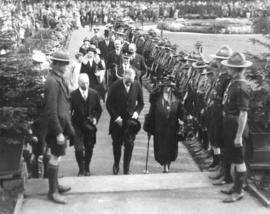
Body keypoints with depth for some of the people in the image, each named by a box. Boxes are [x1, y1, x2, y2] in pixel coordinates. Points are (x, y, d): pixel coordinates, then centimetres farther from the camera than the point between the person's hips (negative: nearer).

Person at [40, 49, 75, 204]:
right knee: (56, 157, -1)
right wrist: (58, 132, -22)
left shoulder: (59, 78, 7)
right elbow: (51, 110, -23)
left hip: (62, 123, 9)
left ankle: (55, 185, 33)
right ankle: (52, 192, 11)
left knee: (57, 157, 19)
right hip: (56, 125, -9)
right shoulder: (52, 82, -22)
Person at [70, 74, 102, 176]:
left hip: (90, 125, 3)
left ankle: (87, 168, 27)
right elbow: (69, 111, -2)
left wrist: (95, 119, -4)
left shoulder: (94, 94, 2)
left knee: (89, 148, 9)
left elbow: (99, 109, 11)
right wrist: (71, 124, -9)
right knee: (79, 149, -8)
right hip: (77, 126, -3)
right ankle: (81, 169, 10)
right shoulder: (73, 95, -6)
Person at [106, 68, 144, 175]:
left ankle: (126, 169, 6)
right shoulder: (115, 86, -10)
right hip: (117, 120, -1)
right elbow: (109, 104, -5)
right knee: (117, 144, 10)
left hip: (131, 119, 1)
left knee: (129, 144, -5)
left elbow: (141, 103, 8)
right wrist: (116, 117, -11)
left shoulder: (137, 85, -4)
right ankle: (116, 164, 35)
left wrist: (137, 112, -9)